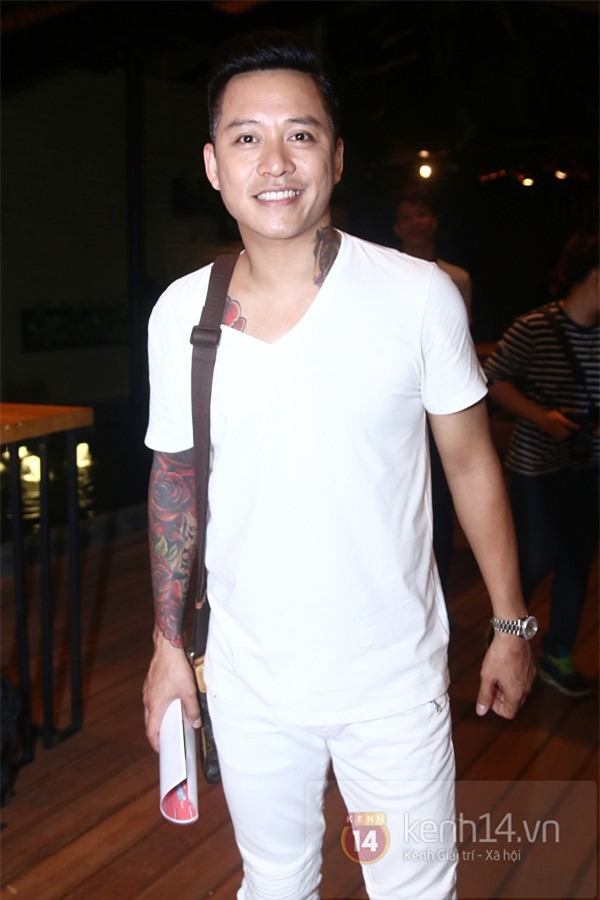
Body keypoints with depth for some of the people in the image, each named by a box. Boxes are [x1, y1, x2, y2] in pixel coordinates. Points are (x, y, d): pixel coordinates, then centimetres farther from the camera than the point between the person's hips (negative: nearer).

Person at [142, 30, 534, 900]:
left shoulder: (421, 295, -13)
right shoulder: (179, 312, -6)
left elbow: (471, 462, -3)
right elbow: (174, 480, 4)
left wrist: (512, 625, 0)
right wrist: (169, 644, 6)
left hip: (394, 677, -2)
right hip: (247, 680, 2)